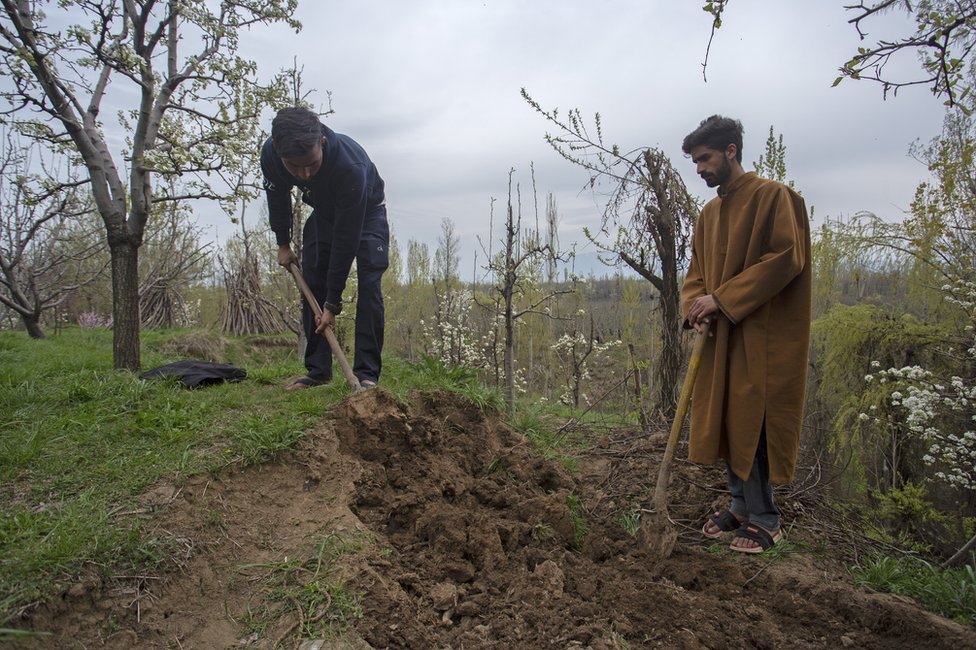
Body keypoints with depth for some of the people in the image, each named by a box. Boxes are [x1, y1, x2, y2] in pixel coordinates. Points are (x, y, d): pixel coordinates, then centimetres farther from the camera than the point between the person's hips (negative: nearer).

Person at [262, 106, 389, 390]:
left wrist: (333, 303, -35)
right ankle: (318, 370, 3)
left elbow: (346, 238, -38)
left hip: (366, 211, -4)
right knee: (311, 284, -4)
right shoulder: (270, 154, -29)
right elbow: (277, 196, -3)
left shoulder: (350, 166, -44)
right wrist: (283, 243, 2)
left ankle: (367, 372, -15)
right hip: (324, 212, 5)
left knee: (368, 284, -19)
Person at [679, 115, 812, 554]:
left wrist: (722, 298, -19)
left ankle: (764, 520, 8)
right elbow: (697, 272, 16)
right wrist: (695, 306, -6)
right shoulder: (709, 212, 16)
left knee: (753, 422, -5)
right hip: (720, 335, 7)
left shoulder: (772, 196, -6)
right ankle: (741, 504, 23)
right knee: (723, 419, 9)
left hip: (762, 334, -7)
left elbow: (786, 258, -16)